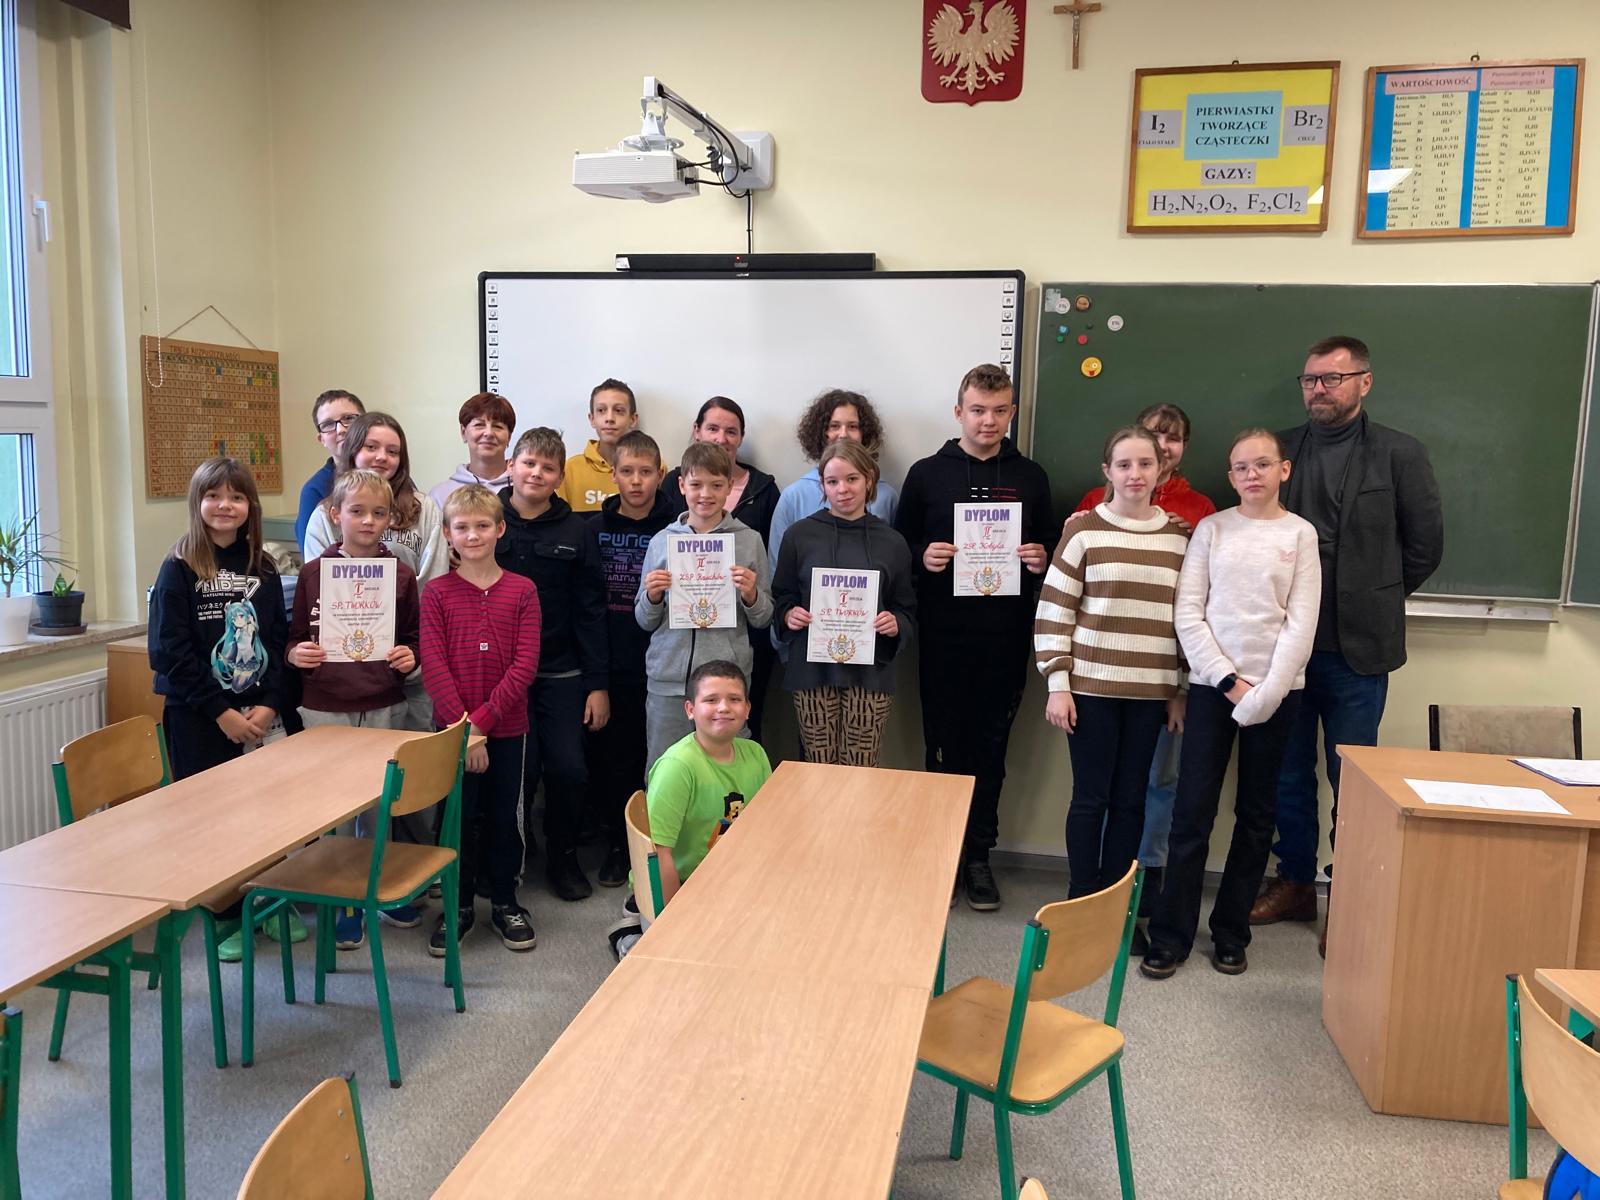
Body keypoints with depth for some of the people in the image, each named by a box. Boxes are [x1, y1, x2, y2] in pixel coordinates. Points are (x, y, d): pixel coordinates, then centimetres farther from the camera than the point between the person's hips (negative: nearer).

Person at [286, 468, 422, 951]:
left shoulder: (400, 574, 2)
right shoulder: (314, 572, 1)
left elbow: (415, 637, 10)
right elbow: (296, 636, 7)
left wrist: (409, 656, -10)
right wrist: (296, 653, -13)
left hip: (385, 707, 0)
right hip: (325, 707, 0)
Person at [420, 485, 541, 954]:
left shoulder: (522, 591, -2)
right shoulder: (436, 593, -2)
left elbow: (525, 664, -8)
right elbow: (434, 667, -8)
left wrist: (483, 719, -15)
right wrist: (463, 728, -15)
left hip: (506, 726, 0)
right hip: (453, 728, 0)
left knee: (502, 815, 11)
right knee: (459, 816, 9)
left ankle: (504, 901, 28)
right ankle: (459, 905, 26)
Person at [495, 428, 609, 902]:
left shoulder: (577, 531, 3)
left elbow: (591, 611, 2)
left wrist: (598, 683, -1)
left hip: (561, 673, 1)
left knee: (569, 770, -2)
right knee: (518, 770, -3)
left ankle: (563, 858, 22)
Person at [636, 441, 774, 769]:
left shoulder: (749, 541, 3)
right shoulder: (662, 541, 6)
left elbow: (764, 619, 8)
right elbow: (645, 622, 12)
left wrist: (751, 595, -12)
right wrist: (652, 596, -8)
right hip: (668, 677, 1)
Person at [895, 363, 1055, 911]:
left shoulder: (1030, 477, 10)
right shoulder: (927, 474, 5)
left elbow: (1051, 544, 15)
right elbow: (898, 544, 7)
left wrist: (1043, 559, -6)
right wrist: (922, 557, -13)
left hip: (1005, 638, 1)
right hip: (943, 636, -1)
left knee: (991, 748, 7)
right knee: (944, 746, 6)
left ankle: (978, 855, 20)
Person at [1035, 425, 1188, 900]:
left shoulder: (1179, 535, 7)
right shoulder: (1085, 531, -3)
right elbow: (1053, 612, -4)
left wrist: (1179, 690, 10)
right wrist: (1057, 684, -8)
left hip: (1149, 690, 3)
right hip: (1091, 685, -3)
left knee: (1130, 800, 9)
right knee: (1091, 797, 4)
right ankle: (1081, 902, 18)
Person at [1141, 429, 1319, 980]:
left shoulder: (1300, 534, 3)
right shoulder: (1211, 529, 3)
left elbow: (1302, 623, -2)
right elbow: (1187, 615, -2)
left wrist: (1266, 693, -11)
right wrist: (1230, 681, -9)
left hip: (1277, 690, 1)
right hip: (1211, 684, -1)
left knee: (1256, 816, 9)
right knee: (1192, 813, -1)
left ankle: (1231, 933, 21)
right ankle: (1170, 935, 8)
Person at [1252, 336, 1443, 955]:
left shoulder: (1400, 454, -1)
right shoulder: (1279, 448, 5)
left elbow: (1425, 544, 4)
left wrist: (1377, 599, 7)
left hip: (1357, 646, -2)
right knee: (1288, 773, 12)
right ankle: (1294, 883, 27)